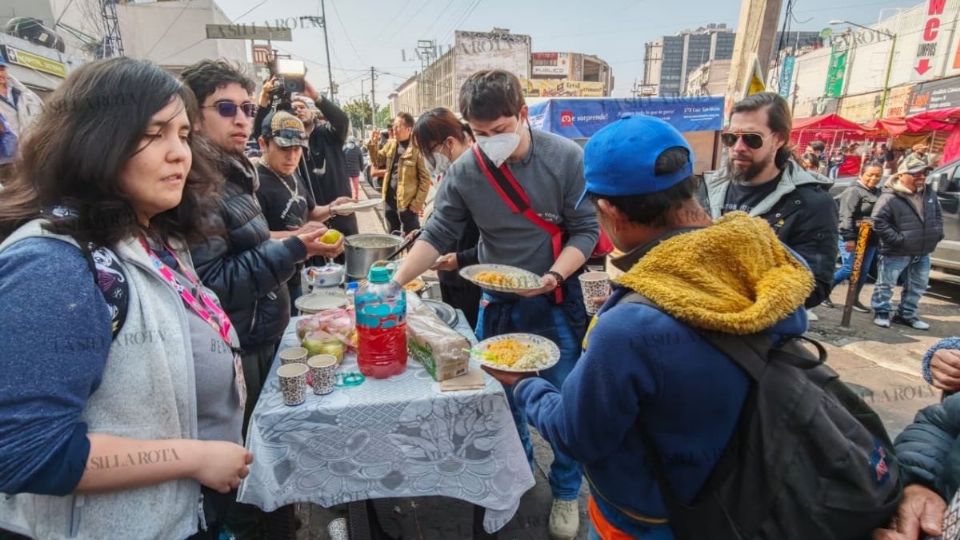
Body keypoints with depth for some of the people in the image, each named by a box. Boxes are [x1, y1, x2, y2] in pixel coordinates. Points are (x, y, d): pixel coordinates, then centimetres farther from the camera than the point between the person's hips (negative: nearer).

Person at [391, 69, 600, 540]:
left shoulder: (566, 158, -14)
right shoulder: (464, 171, -9)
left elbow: (585, 230, -11)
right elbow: (437, 235, -8)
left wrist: (553, 277, -25)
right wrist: (395, 282, -19)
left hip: (555, 302, -2)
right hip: (496, 302, 3)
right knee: (500, 397, 16)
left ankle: (565, 492, 32)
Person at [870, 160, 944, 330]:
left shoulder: (930, 195, 9)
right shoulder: (889, 197, -17)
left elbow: (938, 215, 23)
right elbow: (879, 222, -20)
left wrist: (938, 233, 9)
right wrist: (897, 239, -21)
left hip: (923, 253, 8)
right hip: (896, 253, -7)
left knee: (917, 287, 15)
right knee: (886, 284, 2)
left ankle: (906, 314, 29)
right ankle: (881, 312, 16)